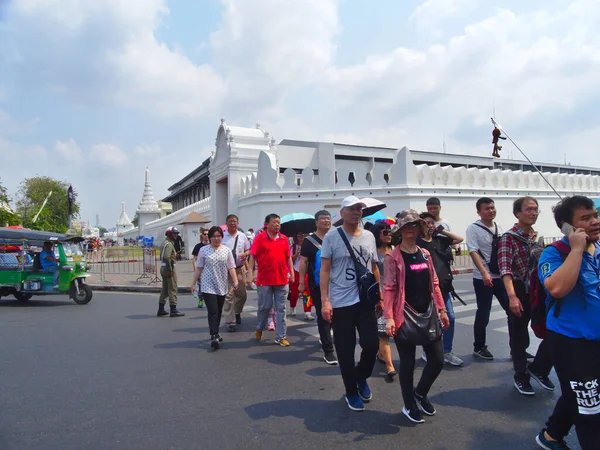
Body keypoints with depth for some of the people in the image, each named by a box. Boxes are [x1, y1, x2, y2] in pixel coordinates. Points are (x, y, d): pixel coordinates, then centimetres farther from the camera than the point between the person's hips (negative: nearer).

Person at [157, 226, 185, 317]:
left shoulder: (165, 243, 18)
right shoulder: (169, 244, -14)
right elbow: (167, 257, -23)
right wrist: (170, 270, -23)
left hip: (163, 268, 10)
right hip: (169, 268, -10)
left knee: (164, 289, 16)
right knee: (172, 289, -6)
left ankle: (161, 310, 22)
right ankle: (173, 310, -4)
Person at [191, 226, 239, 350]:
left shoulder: (227, 250, 5)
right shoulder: (204, 250, 1)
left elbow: (231, 268, 1)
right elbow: (199, 268, 4)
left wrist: (235, 281, -10)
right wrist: (193, 283, 3)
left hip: (222, 286, 3)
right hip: (208, 286, -3)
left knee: (219, 312, 13)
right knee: (213, 311, -11)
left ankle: (215, 333, 28)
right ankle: (214, 337, -12)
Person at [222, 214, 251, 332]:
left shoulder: (242, 236, 7)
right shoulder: (222, 236, -3)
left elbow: (248, 250, 14)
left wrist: (245, 254, -7)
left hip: (240, 268, 4)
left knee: (242, 294, 13)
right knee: (228, 296, -5)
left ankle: (237, 312, 40)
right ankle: (230, 322, 4)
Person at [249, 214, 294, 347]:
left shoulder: (284, 238, 7)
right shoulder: (259, 238, -4)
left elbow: (288, 257, 12)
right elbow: (253, 256, -5)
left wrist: (291, 273, 8)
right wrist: (251, 273, -11)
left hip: (282, 279, 3)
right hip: (265, 279, -3)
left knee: (281, 309, 6)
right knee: (264, 307, 9)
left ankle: (281, 337, 13)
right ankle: (259, 329, 35)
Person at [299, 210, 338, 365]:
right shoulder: (309, 241, -3)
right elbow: (303, 262, -5)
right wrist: (302, 282, -10)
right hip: (317, 284, -4)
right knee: (323, 316, -2)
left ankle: (324, 336, 43)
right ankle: (328, 350, 3)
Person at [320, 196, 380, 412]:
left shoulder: (369, 236, 9)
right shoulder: (332, 236, -5)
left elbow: (374, 268, 16)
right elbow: (324, 270, -7)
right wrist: (324, 301, -13)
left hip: (366, 301, 4)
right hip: (341, 303, -3)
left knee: (372, 344, 1)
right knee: (345, 351, 6)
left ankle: (361, 377, 33)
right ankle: (351, 391, 28)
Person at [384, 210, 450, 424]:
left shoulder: (425, 254, 10)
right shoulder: (392, 257, -9)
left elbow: (434, 284, 14)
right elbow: (389, 289, -13)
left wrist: (442, 310, 12)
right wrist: (389, 318, -21)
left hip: (427, 315, 6)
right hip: (404, 318, -6)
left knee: (437, 360, 9)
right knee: (407, 363, 6)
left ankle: (420, 393, 34)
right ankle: (409, 405, 26)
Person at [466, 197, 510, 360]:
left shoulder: (499, 228, 9)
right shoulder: (473, 228, -9)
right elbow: (473, 252, -18)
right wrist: (485, 273, -29)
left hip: (501, 276, 6)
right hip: (483, 278, -5)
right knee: (483, 314, 4)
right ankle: (479, 347, 22)